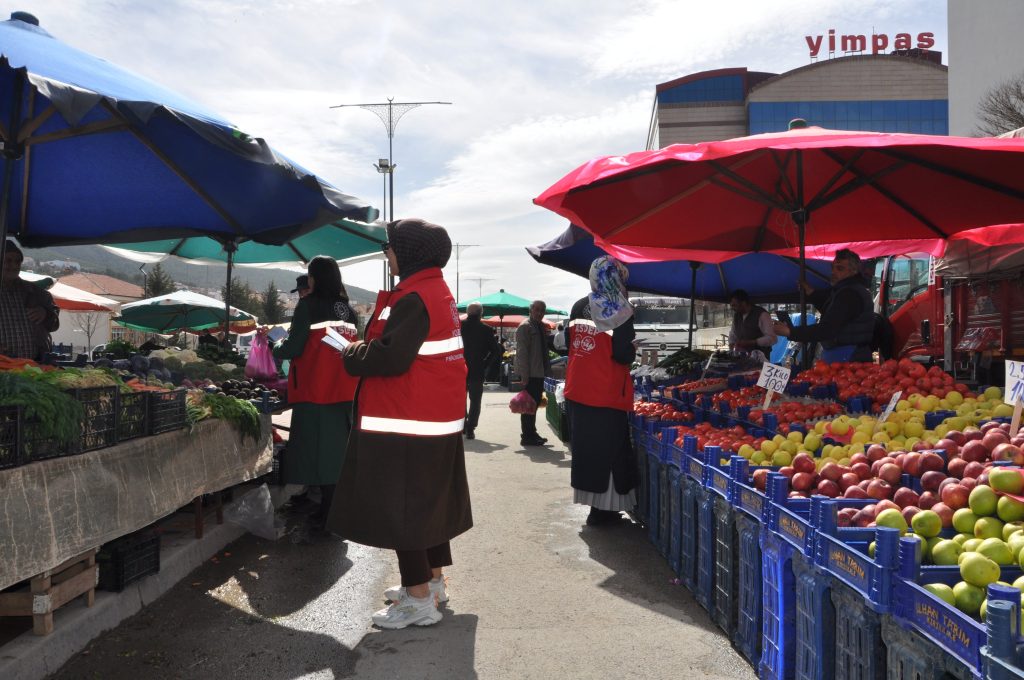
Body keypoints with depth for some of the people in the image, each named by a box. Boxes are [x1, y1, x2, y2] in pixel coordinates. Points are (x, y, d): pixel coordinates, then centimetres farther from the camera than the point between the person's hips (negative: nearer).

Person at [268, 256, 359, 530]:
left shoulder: (308, 305, -8)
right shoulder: (347, 308, 8)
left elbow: (295, 347, -12)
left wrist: (276, 352, 10)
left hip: (315, 388, -5)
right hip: (344, 390, 5)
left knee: (317, 446, 1)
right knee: (338, 446, 11)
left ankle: (327, 512, 3)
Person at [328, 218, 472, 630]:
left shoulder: (413, 298, -19)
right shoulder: (438, 292, 13)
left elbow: (391, 358, -25)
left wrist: (353, 353, -8)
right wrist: (370, 342, 8)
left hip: (408, 425, -10)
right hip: (439, 418, 10)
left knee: (400, 506, -2)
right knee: (429, 499, 18)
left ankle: (420, 600, 5)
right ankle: (433, 580, 31)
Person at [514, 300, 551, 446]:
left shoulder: (541, 326, 17)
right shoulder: (525, 326, -10)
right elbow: (522, 352, -15)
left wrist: (547, 371, 15)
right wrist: (524, 376, -19)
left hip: (539, 373, 9)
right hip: (529, 374, -9)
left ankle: (531, 434, 21)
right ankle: (527, 437, 2)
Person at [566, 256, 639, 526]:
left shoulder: (579, 307, 5)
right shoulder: (619, 310, -13)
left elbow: (568, 344, 11)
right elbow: (623, 355, -17)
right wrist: (632, 349, 3)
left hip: (576, 391, 6)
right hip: (606, 394, -6)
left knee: (585, 446, 16)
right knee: (607, 449, 3)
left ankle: (591, 498, 27)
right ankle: (602, 508, 8)